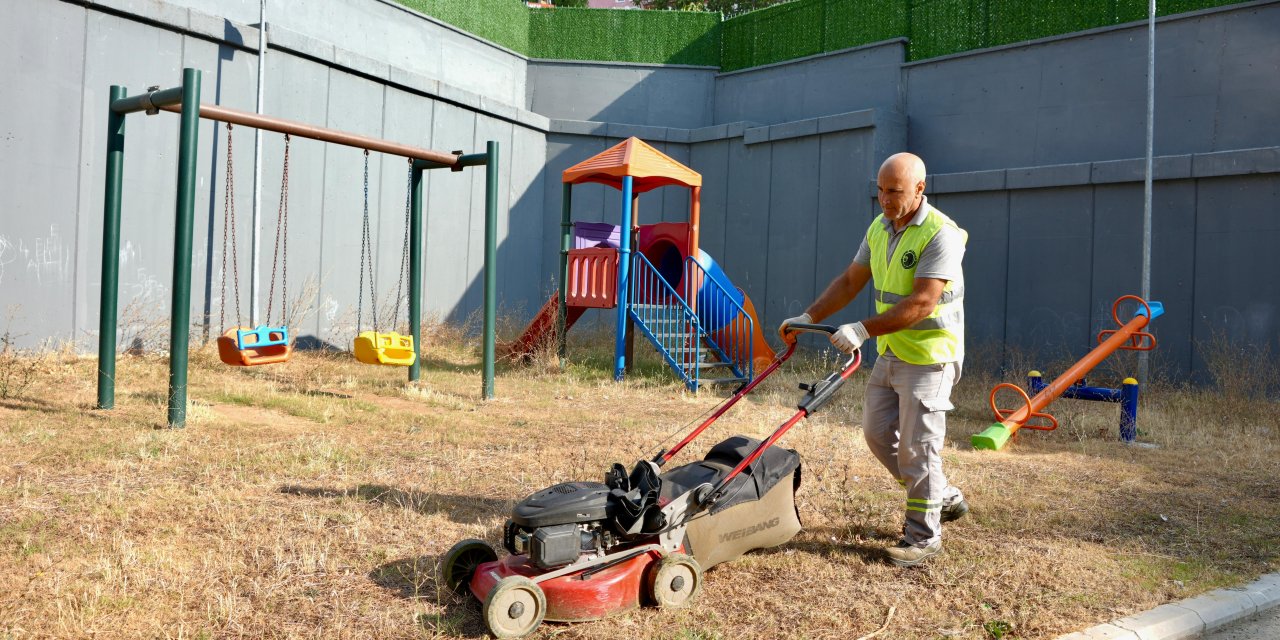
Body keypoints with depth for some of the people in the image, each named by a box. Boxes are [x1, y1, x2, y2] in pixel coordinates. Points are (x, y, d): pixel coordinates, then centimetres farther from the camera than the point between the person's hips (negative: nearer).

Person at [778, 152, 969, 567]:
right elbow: (850, 282, 12)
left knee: (917, 445, -4)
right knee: (878, 432, 13)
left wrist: (864, 330, -29)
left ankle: (923, 536, 10)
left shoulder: (940, 234, -19)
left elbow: (921, 303, -26)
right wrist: (808, 318, 4)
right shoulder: (879, 229, 7)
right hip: (890, 353, 9)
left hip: (929, 356, -8)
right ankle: (944, 498, 30)